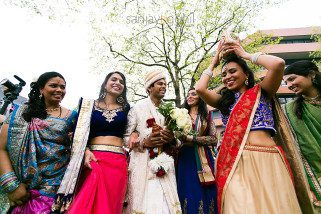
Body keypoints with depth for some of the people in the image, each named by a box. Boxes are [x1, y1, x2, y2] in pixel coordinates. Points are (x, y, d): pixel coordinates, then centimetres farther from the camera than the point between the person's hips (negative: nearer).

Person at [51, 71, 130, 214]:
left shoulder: (126, 108, 12)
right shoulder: (90, 105, 9)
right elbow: (81, 133, 5)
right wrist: (86, 151, -11)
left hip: (118, 162, 1)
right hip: (93, 159, -1)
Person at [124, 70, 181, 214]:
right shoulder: (138, 108, -3)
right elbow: (126, 136, -2)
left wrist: (172, 139, -7)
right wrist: (144, 142, -16)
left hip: (165, 164, 4)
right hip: (143, 163, -3)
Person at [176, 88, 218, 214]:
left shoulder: (207, 115, 4)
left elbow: (214, 139, -4)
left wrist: (191, 138, -13)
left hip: (203, 158, -1)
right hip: (185, 159, 1)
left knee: (202, 193, 5)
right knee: (188, 192, 6)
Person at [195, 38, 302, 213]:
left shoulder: (261, 91, 11)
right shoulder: (223, 100, 16)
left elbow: (278, 64, -6)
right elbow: (200, 89, 1)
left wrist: (246, 55, 9)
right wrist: (214, 62, 16)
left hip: (267, 159, 0)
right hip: (235, 161, 1)